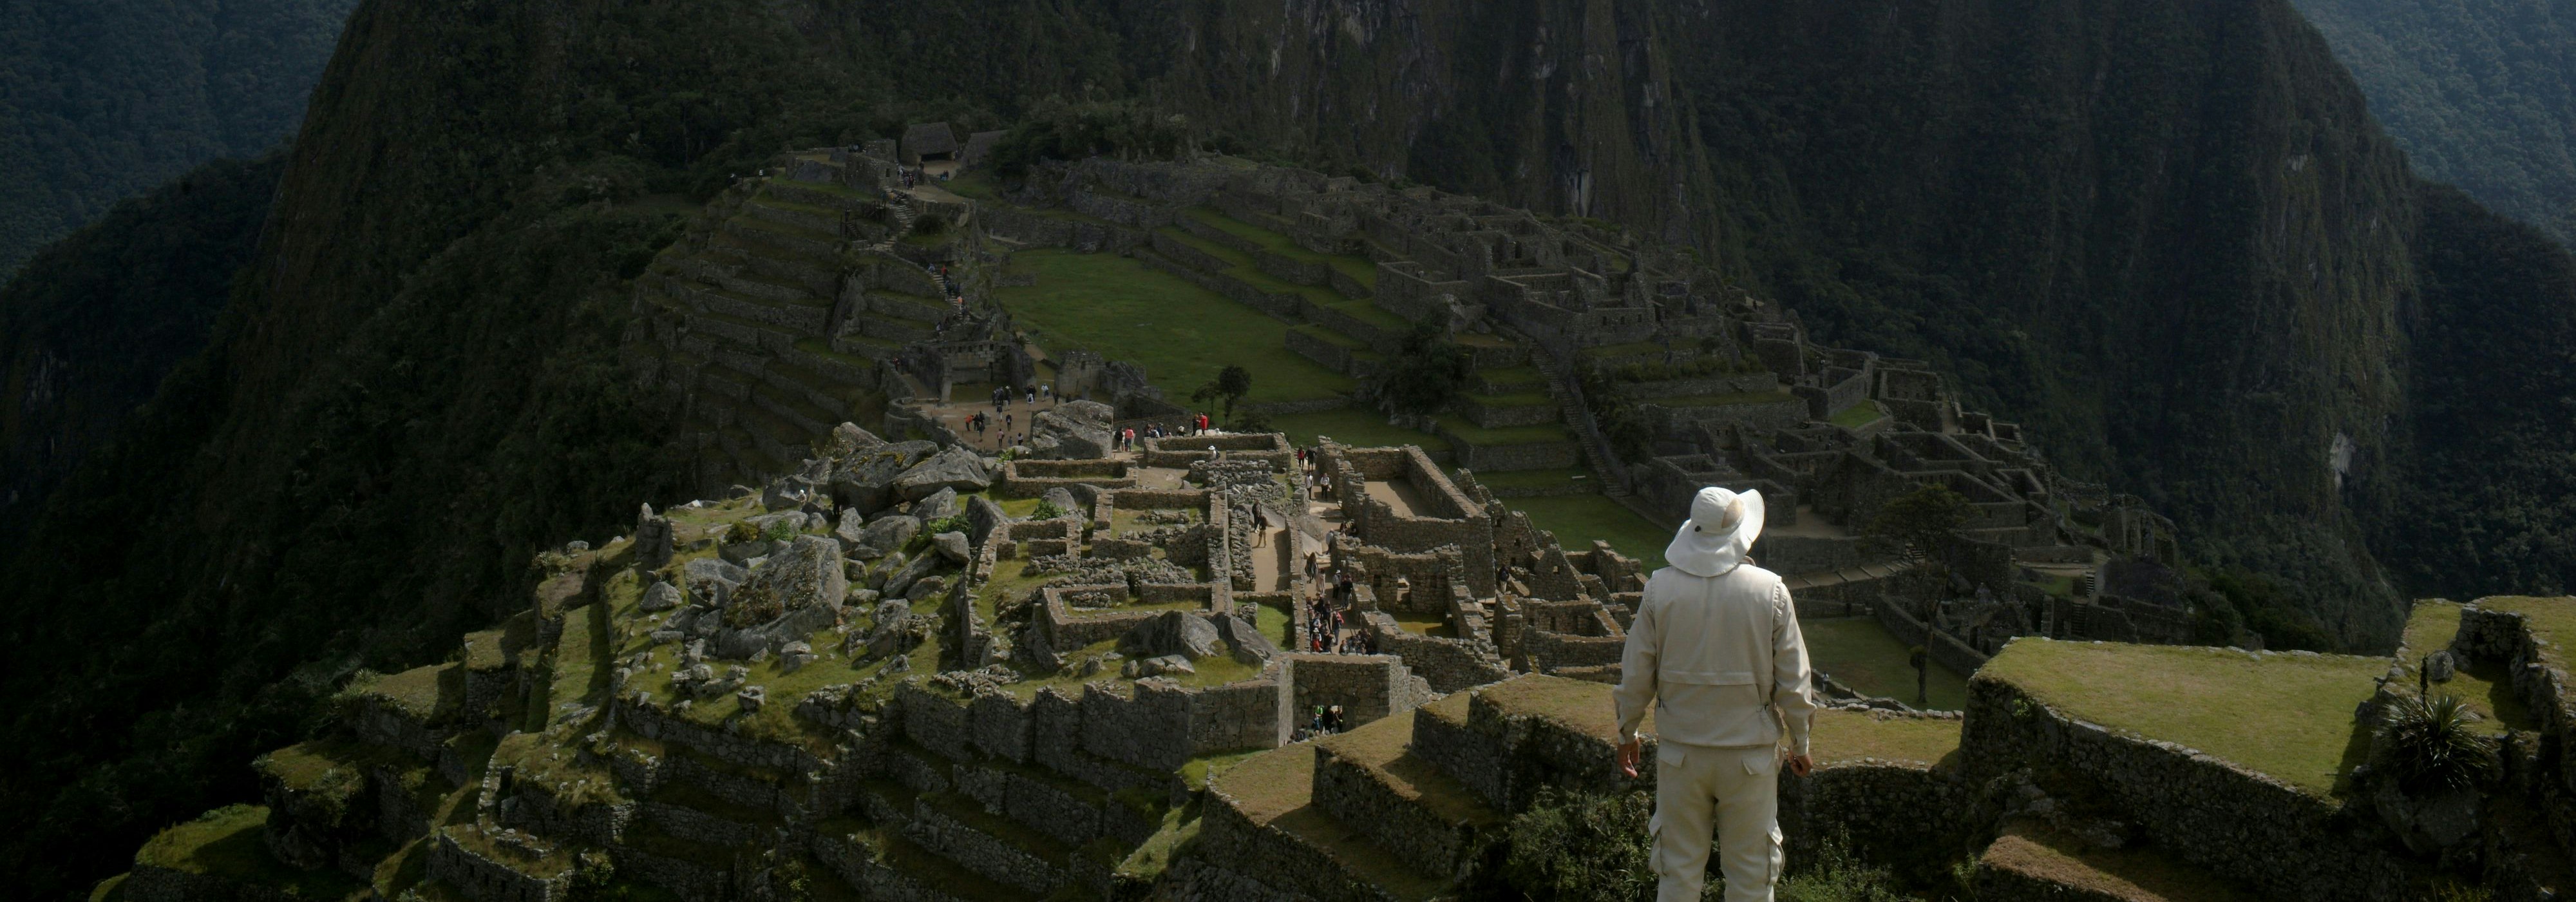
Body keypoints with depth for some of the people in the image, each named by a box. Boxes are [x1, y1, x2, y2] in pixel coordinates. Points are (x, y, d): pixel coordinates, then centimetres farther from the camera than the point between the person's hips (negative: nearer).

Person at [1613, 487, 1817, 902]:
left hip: (1679, 750, 1)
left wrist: (1627, 733, 15)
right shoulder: (1770, 591, -10)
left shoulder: (1660, 588, -7)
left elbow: (1636, 675, -1)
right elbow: (1794, 681, -4)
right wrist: (1799, 745, 11)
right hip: (1750, 751, -1)